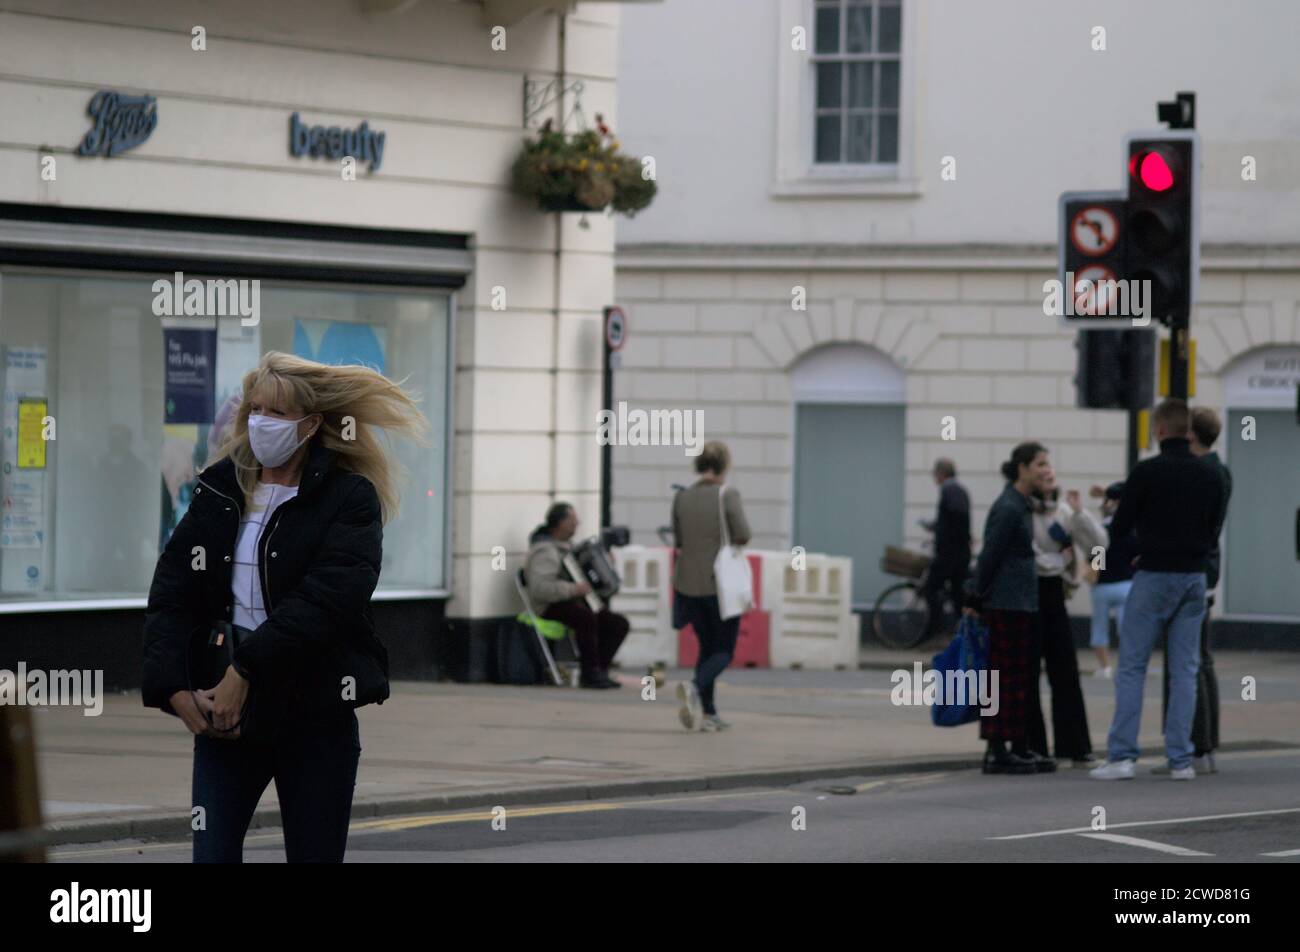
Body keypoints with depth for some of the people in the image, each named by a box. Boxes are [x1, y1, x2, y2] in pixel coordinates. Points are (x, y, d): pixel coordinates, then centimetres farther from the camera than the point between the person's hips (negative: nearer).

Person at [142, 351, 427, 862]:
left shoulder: (349, 499, -3)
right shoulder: (219, 490, 9)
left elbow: (326, 601, -17)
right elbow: (170, 595, 2)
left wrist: (246, 671, -22)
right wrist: (175, 690, -12)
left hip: (315, 715, -3)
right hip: (223, 712, 3)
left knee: (315, 854, 3)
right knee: (212, 853, -5)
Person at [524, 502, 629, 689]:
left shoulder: (565, 544, 14)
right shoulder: (546, 551, -18)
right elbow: (539, 589, -31)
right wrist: (573, 589, -33)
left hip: (573, 603, 10)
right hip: (553, 609, -10)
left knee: (619, 623, -2)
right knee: (586, 617, -39)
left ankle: (599, 671, -2)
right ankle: (590, 673, -30)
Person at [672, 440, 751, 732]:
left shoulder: (682, 498, 3)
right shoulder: (727, 494, -10)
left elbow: (679, 539, 9)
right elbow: (742, 535, -15)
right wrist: (727, 540, 5)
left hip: (688, 584, 4)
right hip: (720, 584, -4)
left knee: (706, 647, 16)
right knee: (724, 650, 5)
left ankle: (708, 712, 9)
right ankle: (696, 687, -24)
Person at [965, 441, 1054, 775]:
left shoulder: (1023, 506, 15)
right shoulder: (1008, 508, -15)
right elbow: (990, 556, -15)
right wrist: (975, 600, -13)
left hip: (1023, 603, 9)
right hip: (1007, 604, -9)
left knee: (1024, 677, 11)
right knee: (1007, 676, -6)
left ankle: (1020, 747, 16)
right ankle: (997, 751, -4)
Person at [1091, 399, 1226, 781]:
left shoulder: (1146, 472, -10)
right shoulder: (1210, 477, 5)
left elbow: (1120, 528, -6)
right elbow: (1212, 530, 12)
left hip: (1153, 577, -4)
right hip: (1193, 578, 4)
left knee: (1131, 667, 1)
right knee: (1185, 670, 6)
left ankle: (1121, 755, -6)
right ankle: (1180, 759, 3)